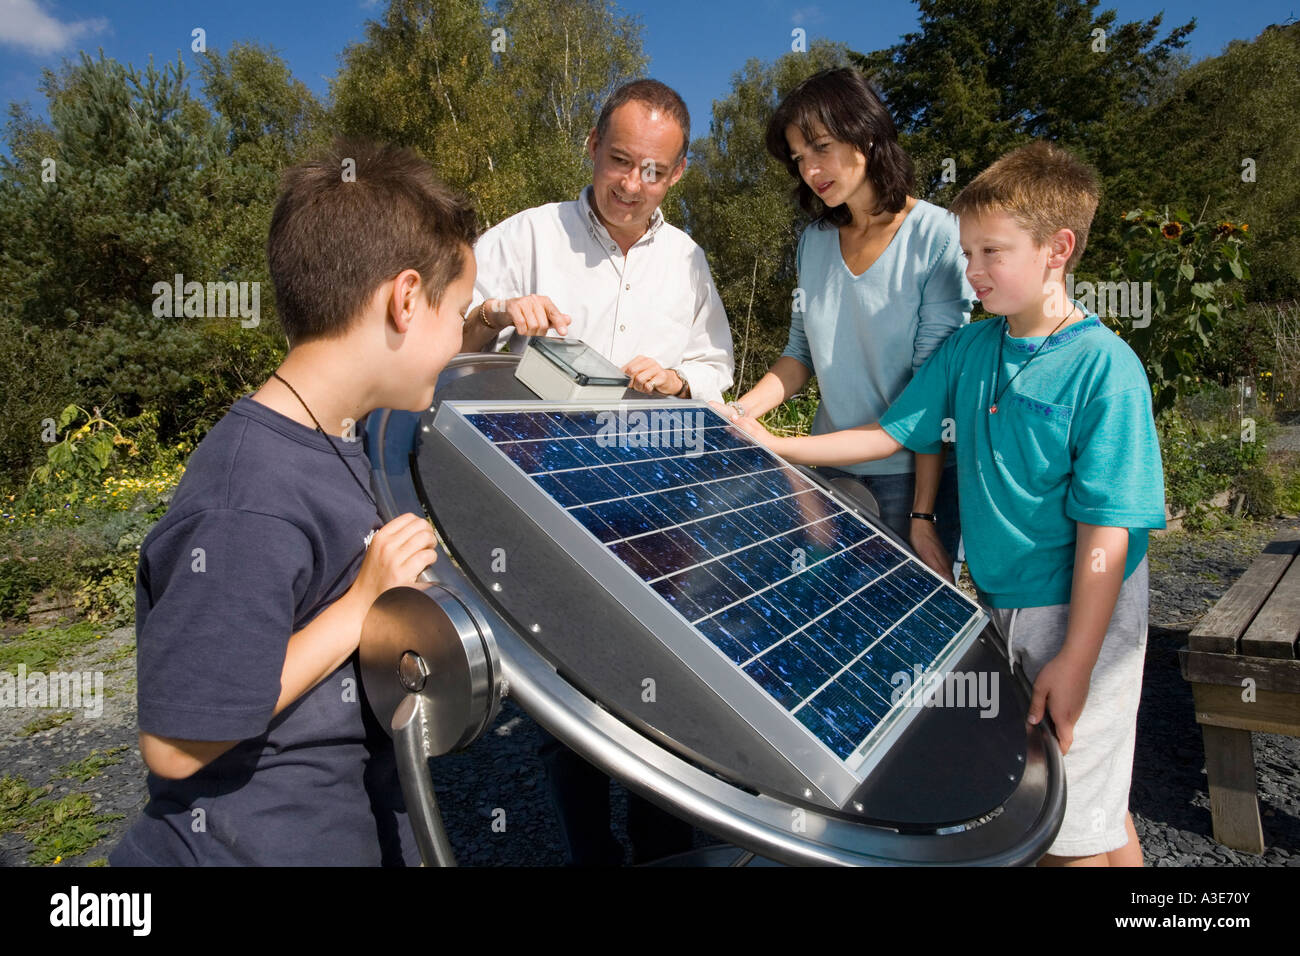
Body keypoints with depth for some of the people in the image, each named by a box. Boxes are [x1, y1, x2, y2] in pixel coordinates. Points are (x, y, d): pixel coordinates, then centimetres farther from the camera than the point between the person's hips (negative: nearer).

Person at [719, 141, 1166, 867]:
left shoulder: (1104, 366, -17)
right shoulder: (969, 350, 2)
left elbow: (1107, 527, -19)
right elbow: (892, 433, 9)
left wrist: (1075, 660, -19)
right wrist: (778, 447, 3)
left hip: (1080, 612, -6)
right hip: (999, 603, 6)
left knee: (1073, 829, 2)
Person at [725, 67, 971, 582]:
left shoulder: (937, 237, -10)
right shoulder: (816, 239, 7)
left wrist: (924, 515, -17)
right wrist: (738, 412, -6)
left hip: (912, 475, -4)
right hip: (829, 469, 5)